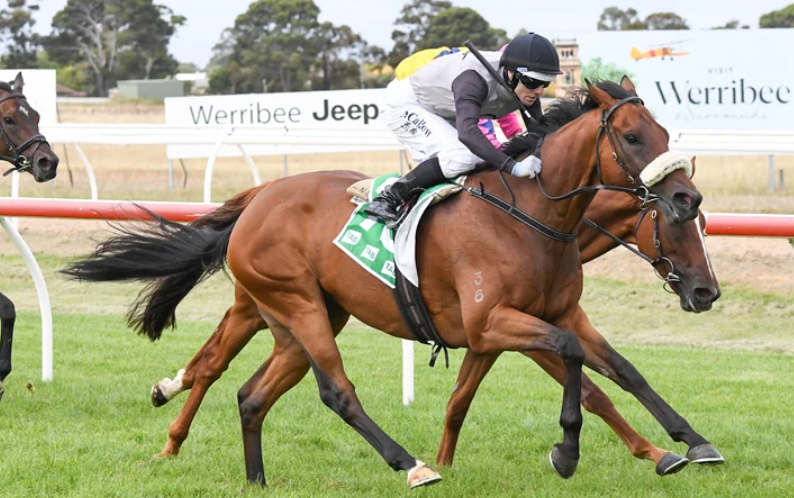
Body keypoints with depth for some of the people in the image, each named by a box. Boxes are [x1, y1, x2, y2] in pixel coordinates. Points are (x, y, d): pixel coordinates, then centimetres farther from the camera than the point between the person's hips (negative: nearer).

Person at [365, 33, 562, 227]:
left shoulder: (525, 88, -16)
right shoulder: (475, 79, -39)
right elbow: (467, 132, -53)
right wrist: (513, 166, -61)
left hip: (442, 116, 9)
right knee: (462, 156, -28)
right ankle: (388, 199, -19)